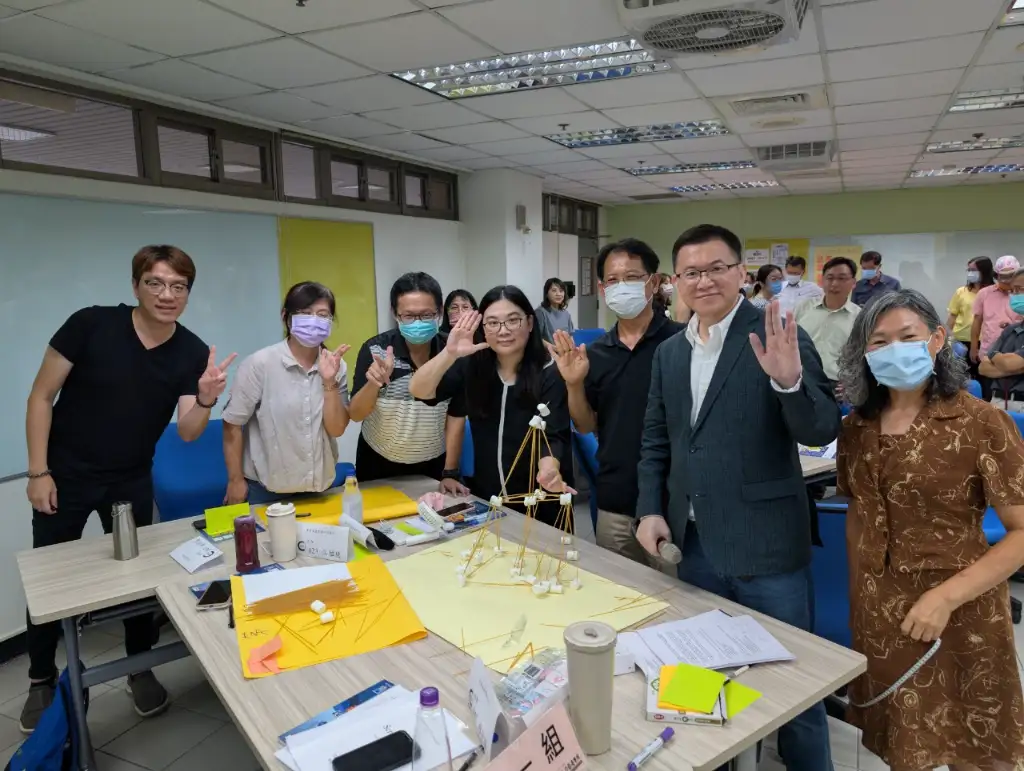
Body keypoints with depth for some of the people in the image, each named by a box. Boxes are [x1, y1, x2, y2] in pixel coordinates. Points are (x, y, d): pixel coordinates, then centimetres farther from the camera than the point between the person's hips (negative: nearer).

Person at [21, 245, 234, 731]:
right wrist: (38, 471, -12)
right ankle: (41, 681, 32)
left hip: (131, 482, 2)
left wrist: (206, 400, -34)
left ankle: (140, 669, 31)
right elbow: (41, 397, -11)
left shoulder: (193, 354, -13)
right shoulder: (90, 325, -19)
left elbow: (187, 434, -14)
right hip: (65, 475, -1)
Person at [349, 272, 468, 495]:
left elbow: (456, 416, -6)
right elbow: (355, 415, -15)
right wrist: (374, 383, -35)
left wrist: (450, 472, -7)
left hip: (433, 464, 1)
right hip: (379, 464, 0)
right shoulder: (375, 349, -17)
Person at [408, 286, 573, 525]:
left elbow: (552, 436, -23)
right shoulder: (472, 367, -5)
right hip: (485, 499, 4)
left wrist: (549, 472, -44)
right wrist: (449, 354, -31)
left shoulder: (550, 374, -15)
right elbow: (419, 390, -14)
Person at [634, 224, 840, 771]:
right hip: (695, 543, 5)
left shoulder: (777, 337, -9)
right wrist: (650, 509, 2)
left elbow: (821, 432, -16)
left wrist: (789, 380, -34)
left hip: (764, 544, -5)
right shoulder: (668, 352, 7)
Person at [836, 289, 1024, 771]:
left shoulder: (981, 424, -15)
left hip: (959, 614, -3)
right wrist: (857, 595, 9)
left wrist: (946, 596, -21)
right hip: (877, 613, 4)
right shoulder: (856, 426, 0)